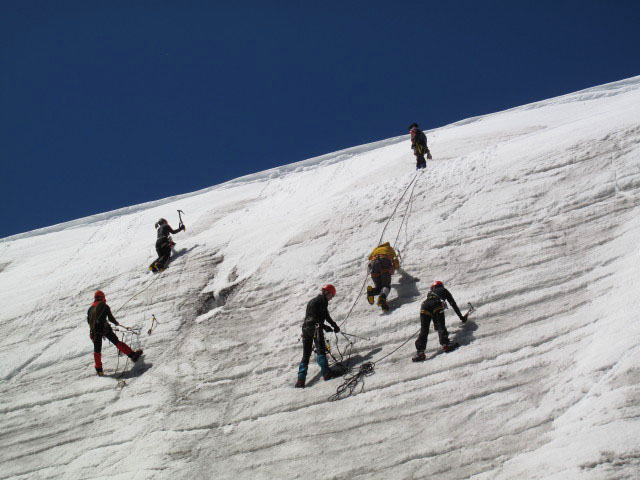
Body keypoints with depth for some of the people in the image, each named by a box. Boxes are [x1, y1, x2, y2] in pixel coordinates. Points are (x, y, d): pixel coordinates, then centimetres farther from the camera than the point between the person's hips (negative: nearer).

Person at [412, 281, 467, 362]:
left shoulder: (430, 293, 44)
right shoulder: (444, 290, 35)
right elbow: (453, 304, 32)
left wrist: (435, 324, 56)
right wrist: (461, 316, 39)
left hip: (424, 307, 3)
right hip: (437, 305, -2)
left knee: (424, 330, -3)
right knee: (441, 326, -7)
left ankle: (420, 351, -17)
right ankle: (445, 344, -30)